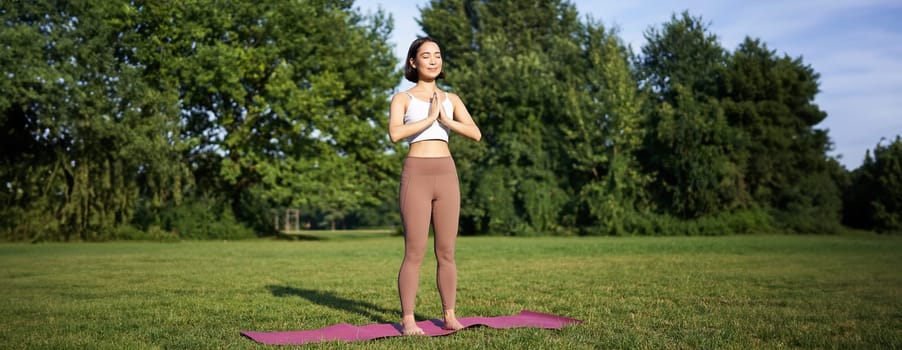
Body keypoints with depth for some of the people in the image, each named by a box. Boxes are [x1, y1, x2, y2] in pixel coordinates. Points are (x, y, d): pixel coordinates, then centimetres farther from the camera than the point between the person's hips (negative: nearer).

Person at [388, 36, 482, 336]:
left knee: (446, 252, 6)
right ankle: (408, 320, 2)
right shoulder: (402, 98, 5)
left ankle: (449, 316, 15)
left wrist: (445, 120, -11)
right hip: (416, 176, -3)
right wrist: (429, 118, -13)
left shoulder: (451, 100, 15)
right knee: (415, 253, -5)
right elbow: (395, 134, -14)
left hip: (446, 176, 4)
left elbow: (476, 134, 1)